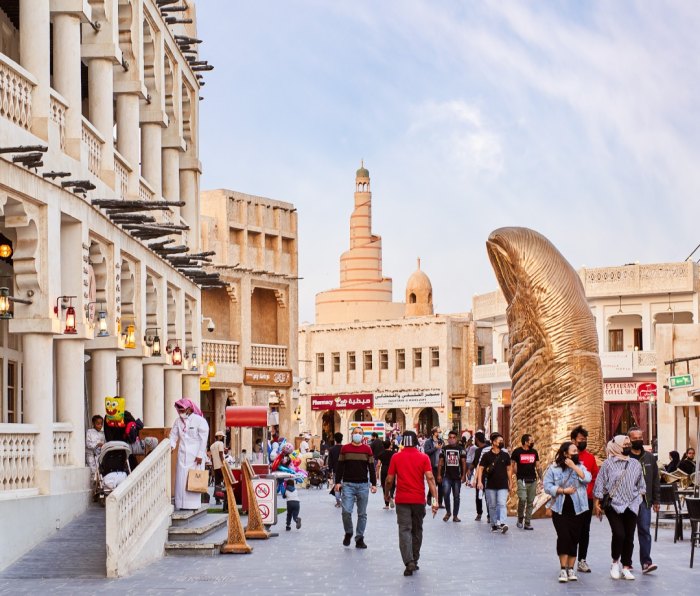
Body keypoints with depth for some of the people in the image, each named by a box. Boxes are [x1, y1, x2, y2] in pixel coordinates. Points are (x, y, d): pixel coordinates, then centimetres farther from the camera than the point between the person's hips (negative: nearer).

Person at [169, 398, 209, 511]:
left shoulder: (199, 420, -6)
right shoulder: (178, 421, 8)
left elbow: (203, 439, -8)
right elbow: (173, 435, 12)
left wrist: (200, 455, -12)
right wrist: (172, 445, -9)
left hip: (195, 455, -4)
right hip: (182, 454, 5)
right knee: (181, 479, 0)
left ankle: (193, 504, -3)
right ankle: (181, 504, 3)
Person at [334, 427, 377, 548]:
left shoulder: (367, 449, 6)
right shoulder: (345, 449, 5)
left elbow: (371, 467, 7)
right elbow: (340, 466, 6)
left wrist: (373, 484, 0)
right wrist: (338, 482, -2)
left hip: (363, 485, 1)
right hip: (348, 484, -1)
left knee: (362, 514, 4)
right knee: (346, 511, -11)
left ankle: (359, 539, 11)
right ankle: (348, 533, 12)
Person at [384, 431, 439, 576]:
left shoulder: (396, 457, -1)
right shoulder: (424, 458, -1)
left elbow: (389, 480, -1)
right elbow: (430, 478, -10)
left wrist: (386, 494, 18)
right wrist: (435, 499, -13)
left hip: (402, 500, -1)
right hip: (419, 499, 1)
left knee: (404, 530, -5)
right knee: (417, 530, 16)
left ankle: (409, 562, -21)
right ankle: (414, 561, 25)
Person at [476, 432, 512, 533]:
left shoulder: (505, 455, 6)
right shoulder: (487, 455, -1)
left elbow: (508, 469, 13)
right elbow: (480, 468, -3)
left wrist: (510, 483, 14)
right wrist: (479, 481, -14)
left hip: (503, 485, 0)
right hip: (490, 486, 0)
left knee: (502, 504, -14)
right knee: (492, 506, 7)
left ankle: (502, 523, -24)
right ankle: (494, 524, 17)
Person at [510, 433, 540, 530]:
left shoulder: (534, 452, 10)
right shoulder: (517, 452, -3)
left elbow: (537, 466, 16)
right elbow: (512, 465, 2)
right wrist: (517, 475, -4)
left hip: (533, 480, 5)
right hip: (522, 480, -4)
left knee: (530, 502, 4)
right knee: (522, 499, -19)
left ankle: (527, 523, 11)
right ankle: (520, 519, 2)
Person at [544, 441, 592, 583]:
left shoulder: (579, 466, 7)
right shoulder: (554, 468, 0)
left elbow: (587, 479, -11)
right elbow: (547, 486, -4)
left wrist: (574, 466, -13)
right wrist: (563, 490, -13)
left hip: (577, 509, 3)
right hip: (560, 509, -2)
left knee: (574, 538, 4)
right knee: (564, 537, -12)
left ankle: (570, 569, 13)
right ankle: (563, 569, -7)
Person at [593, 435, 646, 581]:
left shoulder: (635, 464, 11)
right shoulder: (608, 464, -2)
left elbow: (641, 485, 19)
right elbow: (599, 485, -2)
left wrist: (640, 499, 12)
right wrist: (596, 504, -4)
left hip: (631, 505, 4)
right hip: (614, 505, -4)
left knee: (629, 537, 3)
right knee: (619, 534, -16)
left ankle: (626, 567, 12)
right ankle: (615, 562, 5)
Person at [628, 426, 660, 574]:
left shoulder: (650, 458, 9)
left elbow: (655, 480, 12)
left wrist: (656, 501, 9)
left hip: (644, 501, 2)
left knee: (645, 530, -5)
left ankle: (646, 562, -7)